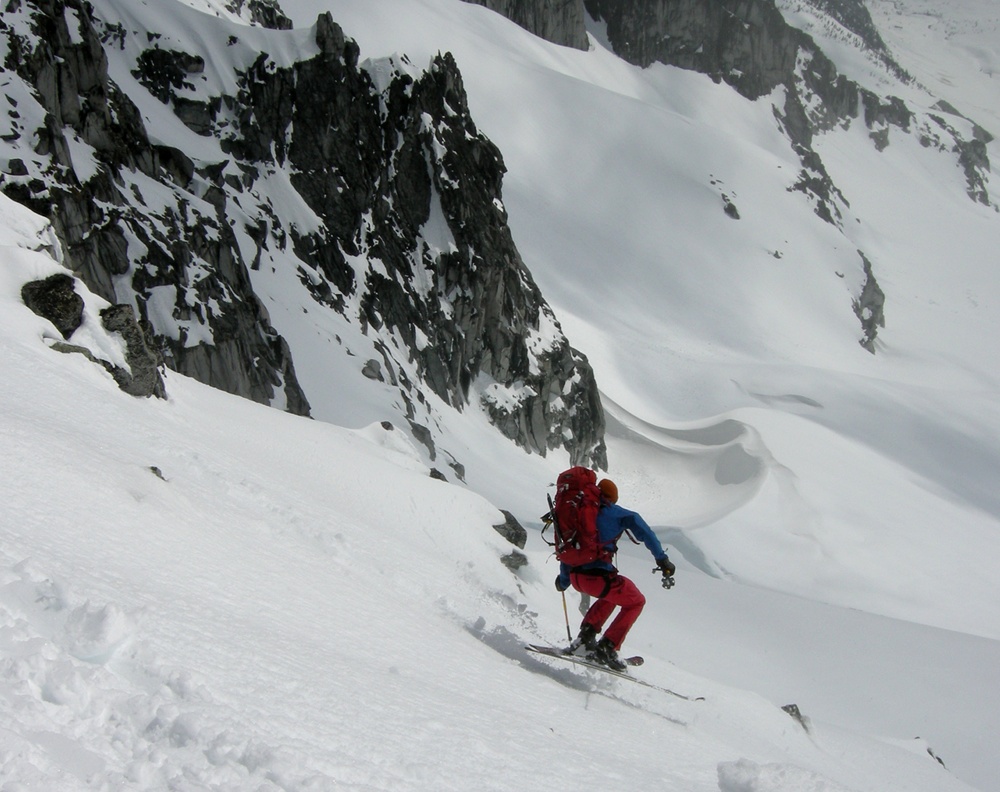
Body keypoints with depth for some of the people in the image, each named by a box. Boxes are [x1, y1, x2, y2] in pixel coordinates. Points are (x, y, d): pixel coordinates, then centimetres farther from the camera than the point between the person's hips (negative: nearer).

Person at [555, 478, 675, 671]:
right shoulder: (617, 513, 6)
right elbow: (644, 532, -6)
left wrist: (564, 580, 36)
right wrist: (662, 559, -2)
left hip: (576, 577, 6)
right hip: (598, 577, -6)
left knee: (612, 593, 34)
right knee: (636, 602, 17)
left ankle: (586, 635, 22)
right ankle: (606, 649, 4)